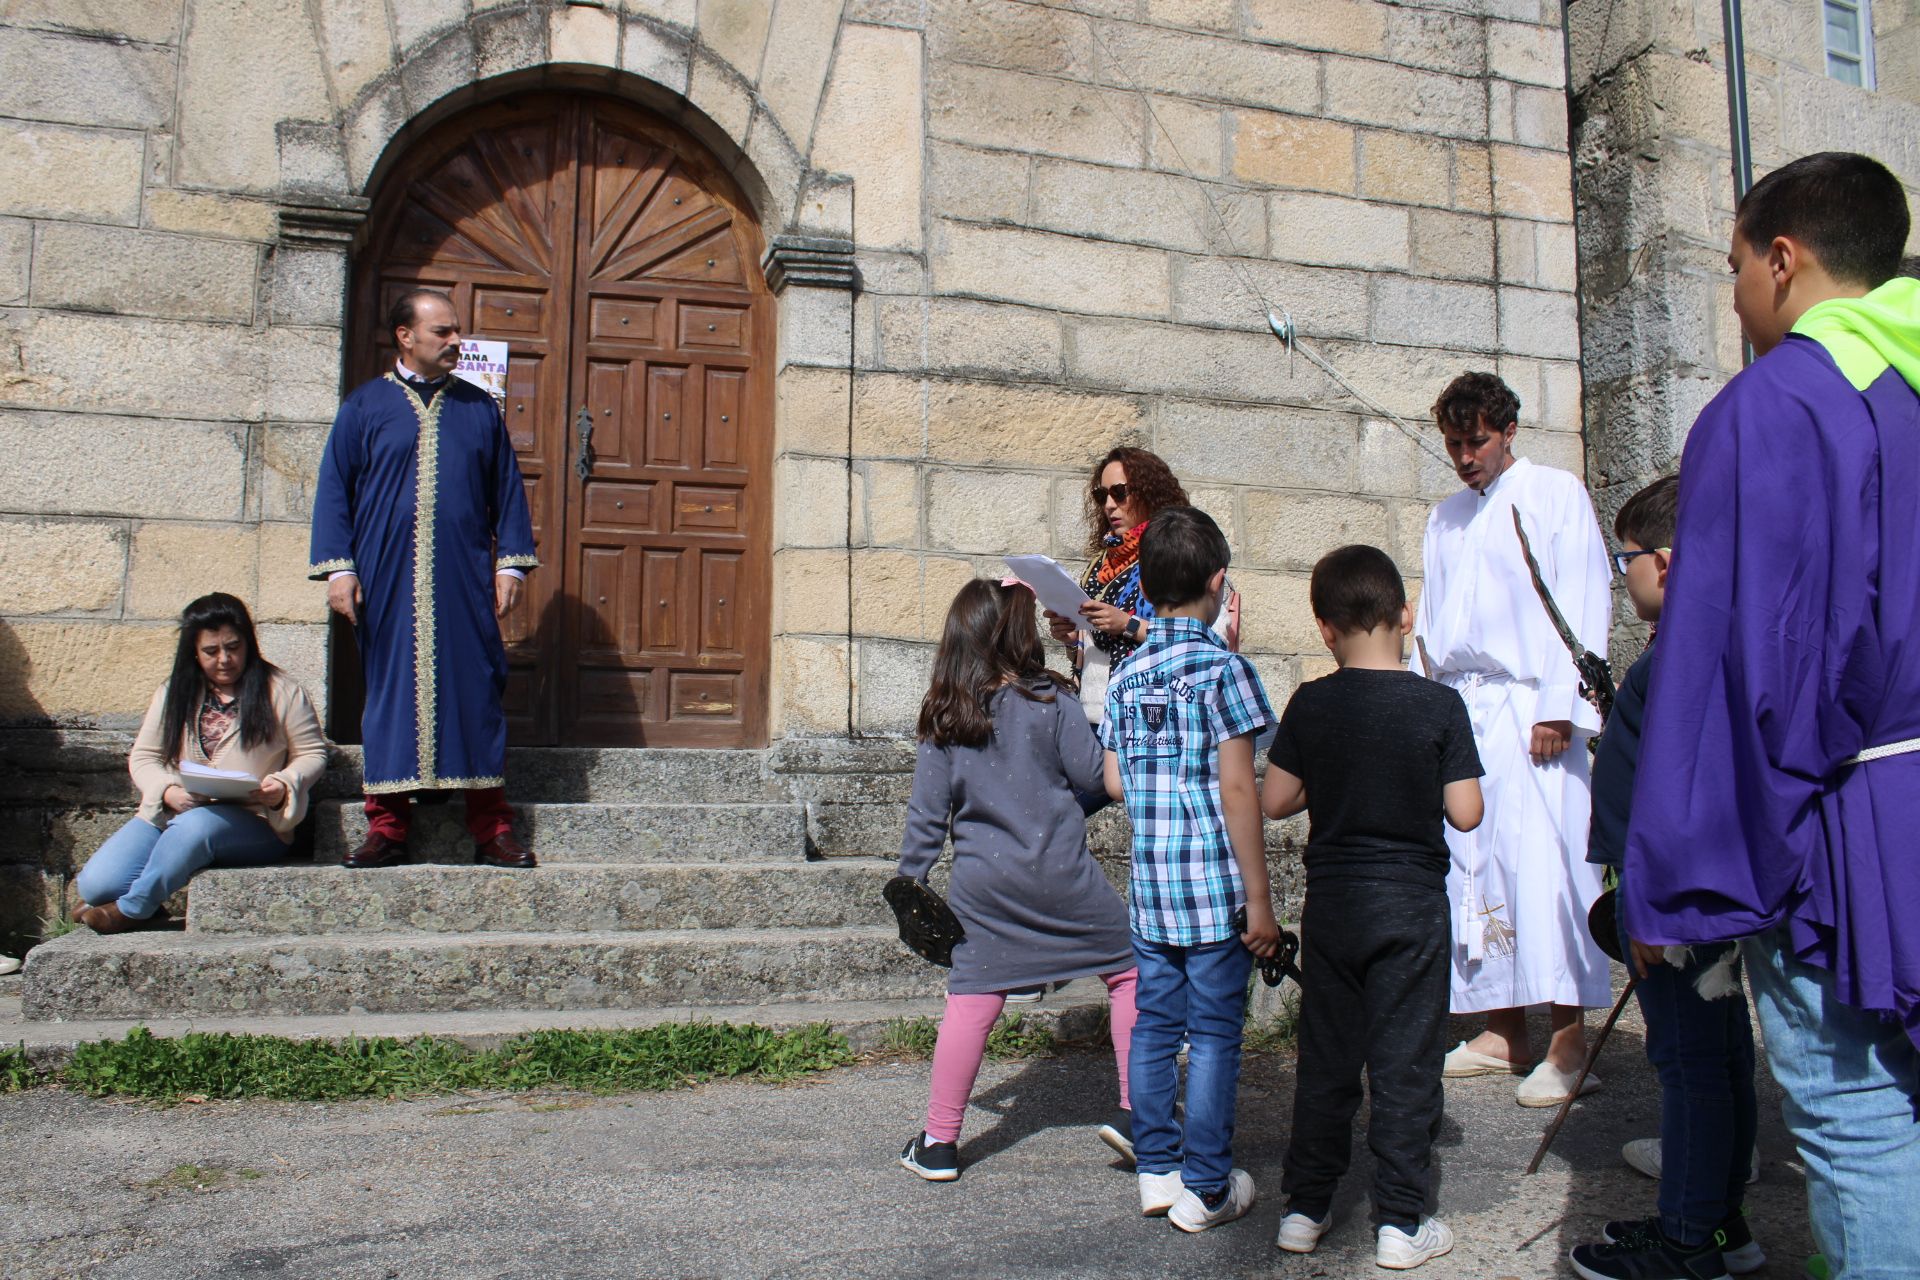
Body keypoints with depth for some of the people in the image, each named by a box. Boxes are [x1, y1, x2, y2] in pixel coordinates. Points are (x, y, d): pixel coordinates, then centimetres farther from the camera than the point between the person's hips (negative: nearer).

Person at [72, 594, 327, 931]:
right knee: (96, 884, -18)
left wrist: (283, 786, -16)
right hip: (170, 814, 4)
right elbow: (143, 757, 12)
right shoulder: (174, 693, 13)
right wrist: (168, 792, -10)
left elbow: (312, 753, 5)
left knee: (194, 826, -37)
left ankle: (132, 910, -14)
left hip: (253, 822, -3)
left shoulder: (281, 691, 3)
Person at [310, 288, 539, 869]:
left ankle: (491, 827, 4)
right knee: (390, 691, 2)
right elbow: (334, 490, 7)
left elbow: (507, 490, 12)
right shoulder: (366, 405, 9)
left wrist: (510, 562, 3)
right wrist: (339, 567, -3)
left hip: (465, 581, 1)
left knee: (476, 690, -2)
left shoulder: (478, 407, 13)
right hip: (388, 581, 0)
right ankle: (386, 828, 10)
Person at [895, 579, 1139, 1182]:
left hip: (982, 884, 3)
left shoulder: (943, 718, 2)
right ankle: (1135, 1112, 11)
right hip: (1062, 877, -3)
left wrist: (909, 882, 12)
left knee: (971, 1002, 9)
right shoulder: (1049, 701, -8)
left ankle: (938, 1142, 15)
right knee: (1129, 973, 13)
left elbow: (927, 814, 4)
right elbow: (1093, 776, -3)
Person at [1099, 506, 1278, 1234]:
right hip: (1214, 882, -5)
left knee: (1155, 1027, 14)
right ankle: (1206, 1189, 13)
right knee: (1214, 1036, 5)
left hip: (1149, 886, 5)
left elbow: (1115, 784, 7)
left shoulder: (1126, 677, 7)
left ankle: (1157, 1169, 25)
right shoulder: (1223, 668, -10)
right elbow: (1237, 790, -13)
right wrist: (1259, 899, -10)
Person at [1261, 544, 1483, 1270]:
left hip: (1331, 903, 2)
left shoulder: (1309, 705, -5)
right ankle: (1401, 1222, 14)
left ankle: (1305, 1208, 21)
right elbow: (1465, 814, -10)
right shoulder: (1440, 706, -10)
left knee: (1325, 1059, 13)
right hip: (1412, 904, -2)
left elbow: (1273, 802, -2)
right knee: (1404, 1062, 7)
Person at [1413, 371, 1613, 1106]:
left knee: (1541, 864, -12)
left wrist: (1559, 708, -13)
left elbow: (1583, 606, -4)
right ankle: (1504, 1033, 12)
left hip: (1528, 707, -5)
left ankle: (1569, 1042, -6)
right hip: (1456, 708, 6)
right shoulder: (1445, 518, 21)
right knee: (1470, 867, 3)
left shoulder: (1556, 495, 4)